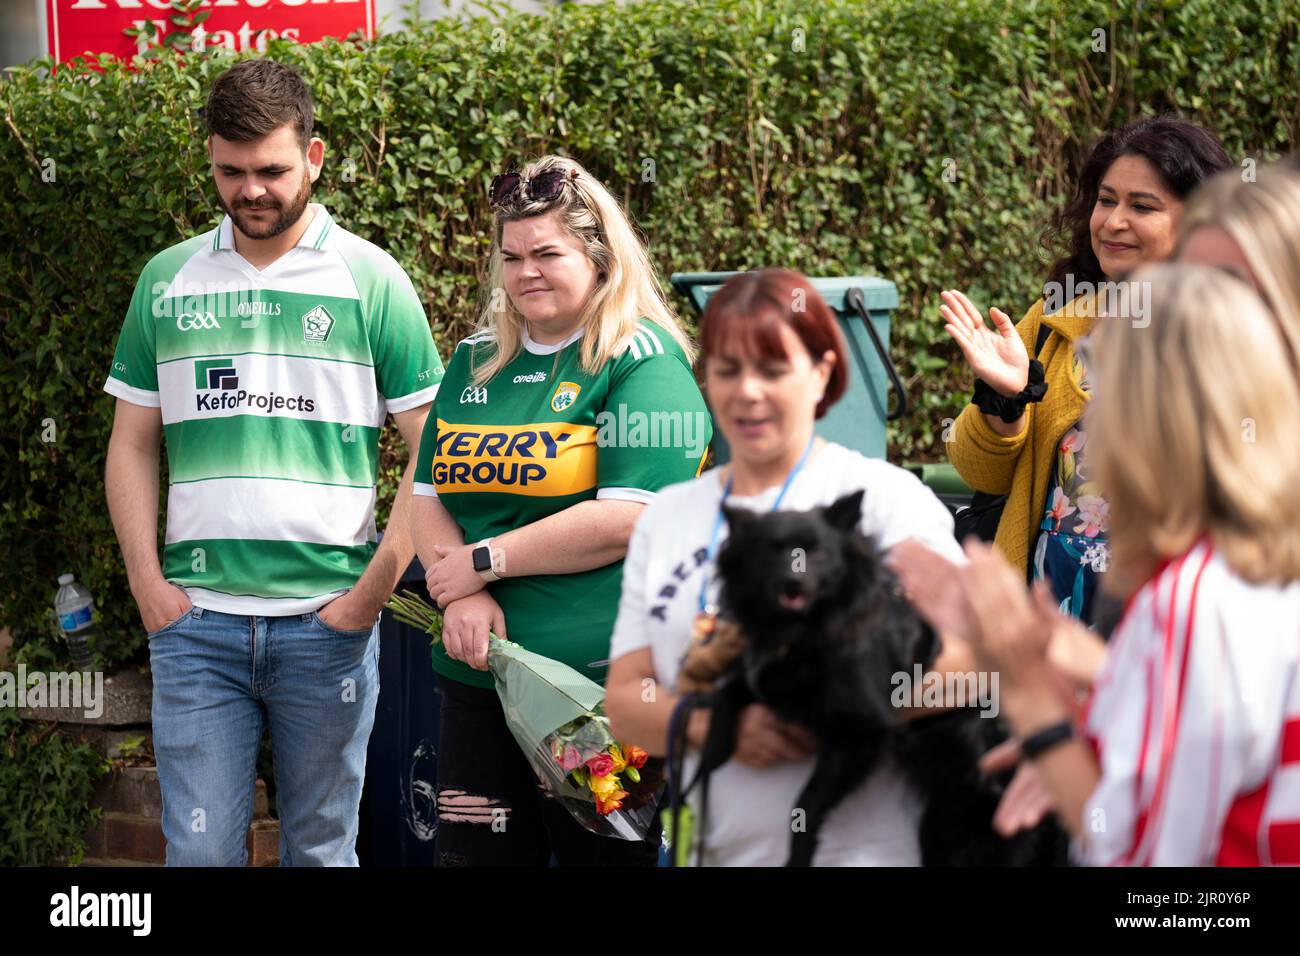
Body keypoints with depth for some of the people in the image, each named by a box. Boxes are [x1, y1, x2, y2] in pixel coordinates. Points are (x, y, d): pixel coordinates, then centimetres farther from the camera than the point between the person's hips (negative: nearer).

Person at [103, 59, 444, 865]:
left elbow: (430, 449, 0)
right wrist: (148, 584, 1)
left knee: (322, 848, 7)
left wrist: (374, 587, -7)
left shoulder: (373, 280, 1)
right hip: (196, 618, 2)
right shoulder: (168, 281, 8)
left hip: (328, 620, -1)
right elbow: (132, 447, 12)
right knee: (199, 849, 1)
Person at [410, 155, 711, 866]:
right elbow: (428, 496, 14)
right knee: (472, 855, 7)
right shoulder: (476, 363, 15)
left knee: (602, 856, 1)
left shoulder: (643, 362, -6)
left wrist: (483, 562, -11)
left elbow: (627, 519, -16)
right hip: (478, 674, 6)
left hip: (602, 677, -6)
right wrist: (462, 597, -7)